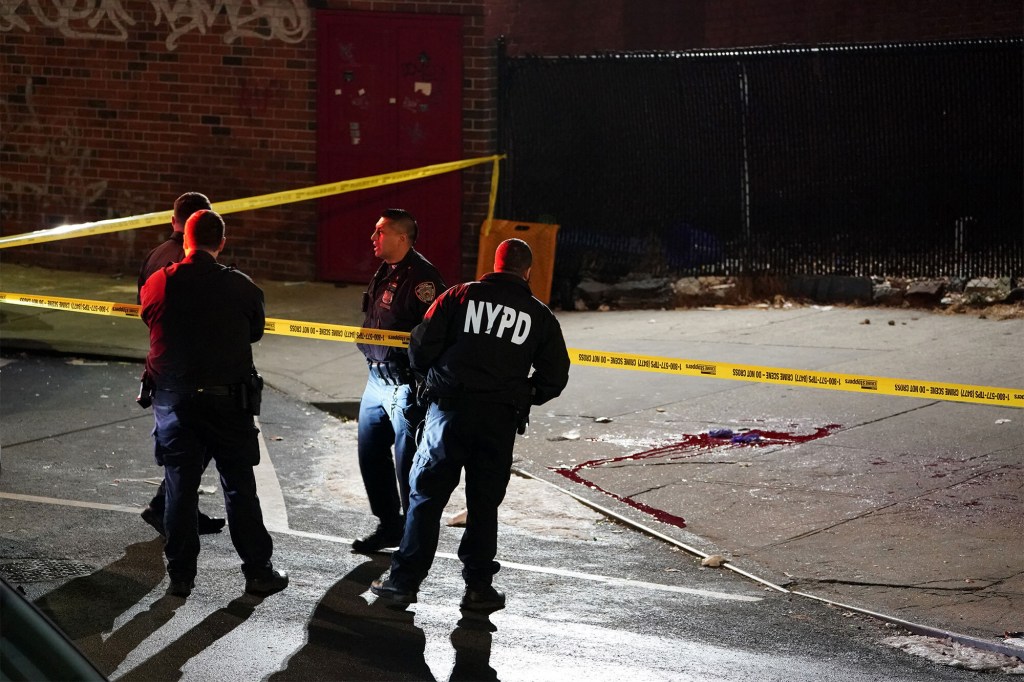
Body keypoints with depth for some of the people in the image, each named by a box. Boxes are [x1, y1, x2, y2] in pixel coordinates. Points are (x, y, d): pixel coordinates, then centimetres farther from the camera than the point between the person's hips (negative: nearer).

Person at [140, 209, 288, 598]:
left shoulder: (157, 284, -6)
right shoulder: (241, 288, -9)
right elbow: (255, 332, 6)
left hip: (173, 401, 1)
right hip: (228, 401, -1)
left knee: (179, 488, 9)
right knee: (240, 488, 8)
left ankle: (180, 575, 12)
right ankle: (258, 572, 13)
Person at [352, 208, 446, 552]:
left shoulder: (421, 276, -18)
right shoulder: (385, 272, 12)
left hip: (405, 382, -10)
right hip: (377, 378, 10)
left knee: (408, 461, -3)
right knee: (371, 453, 15)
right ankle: (389, 525, 28)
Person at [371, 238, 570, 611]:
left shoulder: (460, 296, 3)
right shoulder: (539, 315, 7)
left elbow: (422, 346, -2)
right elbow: (555, 374, 7)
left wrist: (434, 378, 18)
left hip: (449, 410, -1)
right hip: (500, 422, 1)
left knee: (426, 496, 5)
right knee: (484, 504, 10)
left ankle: (404, 580, 4)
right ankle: (478, 586, 10)